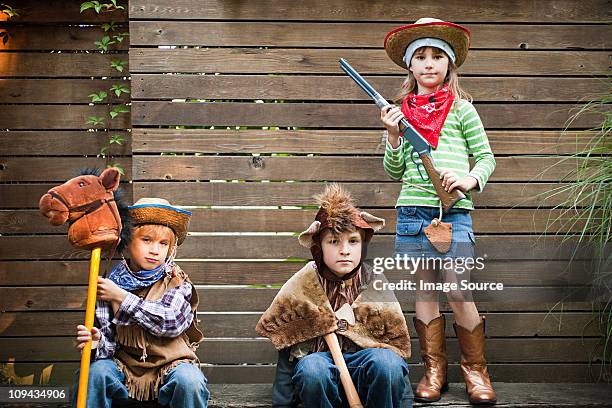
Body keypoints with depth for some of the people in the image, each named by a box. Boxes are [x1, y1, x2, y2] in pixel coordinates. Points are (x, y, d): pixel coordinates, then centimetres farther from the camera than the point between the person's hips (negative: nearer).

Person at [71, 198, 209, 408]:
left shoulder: (177, 282, -2)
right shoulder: (111, 284, 2)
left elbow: (171, 322, -19)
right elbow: (109, 339, 1)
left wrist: (122, 297, -18)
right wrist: (97, 342, -26)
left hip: (169, 363, -1)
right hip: (125, 365, 1)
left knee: (189, 381, -31)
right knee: (95, 371, -26)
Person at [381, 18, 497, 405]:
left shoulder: (461, 108, 4)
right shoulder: (401, 112, 11)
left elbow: (486, 157, 8)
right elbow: (394, 171, 13)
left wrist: (470, 179, -12)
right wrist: (393, 136, -2)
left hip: (453, 213, -3)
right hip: (411, 211, 3)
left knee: (459, 292, -4)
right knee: (424, 292, 8)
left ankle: (476, 369, 11)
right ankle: (434, 370, 16)